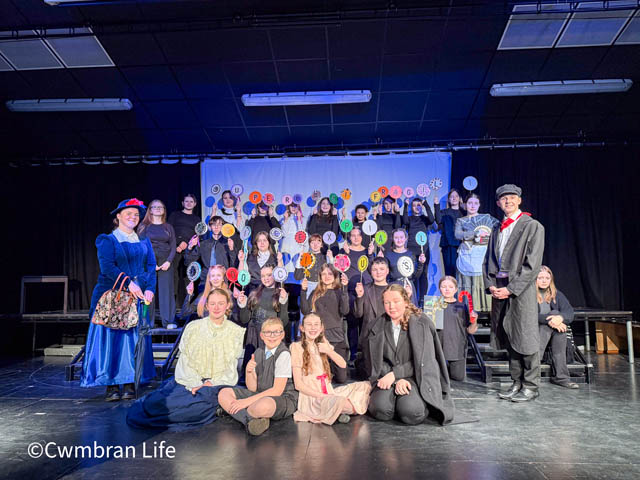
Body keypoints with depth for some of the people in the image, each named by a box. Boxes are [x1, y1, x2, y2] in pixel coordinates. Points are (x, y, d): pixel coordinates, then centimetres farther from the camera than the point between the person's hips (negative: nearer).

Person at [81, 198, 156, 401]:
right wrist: (128, 282, -20)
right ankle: (111, 385, 2)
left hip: (138, 295, 3)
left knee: (133, 337, 0)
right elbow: (107, 267, -11)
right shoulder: (107, 241, 3)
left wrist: (149, 289, -8)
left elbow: (151, 267, 7)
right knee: (111, 336, -4)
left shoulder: (144, 242, 14)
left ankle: (130, 383, 5)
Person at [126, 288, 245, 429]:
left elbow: (232, 367, 2)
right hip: (189, 380, 1)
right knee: (155, 403, -20)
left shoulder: (237, 332, 7)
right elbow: (185, 361, 2)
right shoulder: (192, 327, 9)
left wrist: (212, 383, -13)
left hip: (218, 384, 0)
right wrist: (196, 384, -13)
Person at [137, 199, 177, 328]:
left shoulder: (168, 227, 13)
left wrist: (168, 261, -7)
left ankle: (168, 321, 3)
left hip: (165, 263, 2)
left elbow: (173, 246, 8)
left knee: (166, 291, -1)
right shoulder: (143, 226, 7)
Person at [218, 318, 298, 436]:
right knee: (223, 394, -3)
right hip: (261, 395, 8)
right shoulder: (258, 353, 6)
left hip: (284, 398, -7)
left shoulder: (284, 354, -14)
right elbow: (252, 388, 5)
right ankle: (250, 421, -23)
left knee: (263, 404, -41)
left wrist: (247, 401, -20)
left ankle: (238, 414, -10)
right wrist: (249, 372, -16)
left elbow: (277, 390, -19)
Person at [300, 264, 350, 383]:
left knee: (341, 378, -2)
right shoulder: (316, 293, 11)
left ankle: (332, 369, 29)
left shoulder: (340, 292, 4)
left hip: (337, 337, -1)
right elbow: (305, 311, -1)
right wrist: (304, 291, -6)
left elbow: (344, 311, -13)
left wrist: (344, 288, -18)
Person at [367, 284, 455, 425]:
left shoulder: (422, 323, -5)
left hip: (417, 378, -2)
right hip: (388, 377, 2)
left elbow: (420, 361, -9)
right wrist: (398, 380, -14)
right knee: (381, 409, -26)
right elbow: (378, 362, 1)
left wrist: (394, 374, -16)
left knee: (411, 413, -29)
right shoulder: (379, 327, 5)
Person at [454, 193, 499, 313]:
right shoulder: (461, 220, 14)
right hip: (466, 257, 0)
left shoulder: (486, 217, 15)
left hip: (482, 256, 0)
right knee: (467, 284, -3)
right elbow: (458, 234, -4)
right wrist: (476, 233, -11)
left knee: (483, 282, -7)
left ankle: (484, 310, -5)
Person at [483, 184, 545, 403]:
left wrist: (511, 288, -14)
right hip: (499, 290, 6)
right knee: (509, 339, 10)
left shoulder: (533, 226, -2)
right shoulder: (497, 230, 17)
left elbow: (533, 264, -9)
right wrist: (490, 285, 1)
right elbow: (488, 260, 18)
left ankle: (531, 386, 10)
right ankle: (517, 383, 20)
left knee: (525, 338, -2)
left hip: (521, 289, -6)